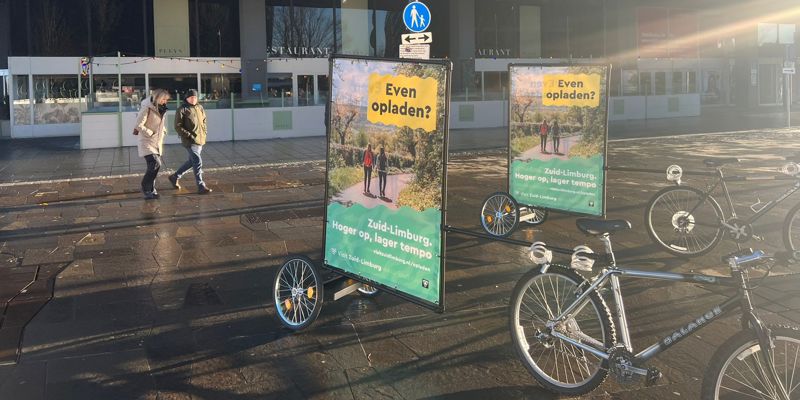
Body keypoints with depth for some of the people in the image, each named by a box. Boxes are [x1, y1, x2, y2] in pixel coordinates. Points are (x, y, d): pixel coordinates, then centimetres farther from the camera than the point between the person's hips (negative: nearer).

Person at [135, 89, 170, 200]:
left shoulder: (161, 108, 10)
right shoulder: (147, 108, -15)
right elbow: (138, 125, -18)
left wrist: (163, 132, 9)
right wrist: (151, 133, -14)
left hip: (157, 143, 8)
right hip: (147, 142, -8)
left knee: (153, 166, 8)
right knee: (155, 164, -17)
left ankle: (151, 190, 19)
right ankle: (146, 188, -3)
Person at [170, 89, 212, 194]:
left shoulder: (199, 108, 11)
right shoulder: (182, 110, -9)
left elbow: (204, 121, 25)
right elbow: (178, 127, -10)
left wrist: (204, 132, 10)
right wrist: (189, 136, -16)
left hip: (200, 140, 8)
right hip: (190, 141, -8)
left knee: (192, 161, 18)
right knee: (198, 162, -11)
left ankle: (175, 177, 36)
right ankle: (201, 187, -6)